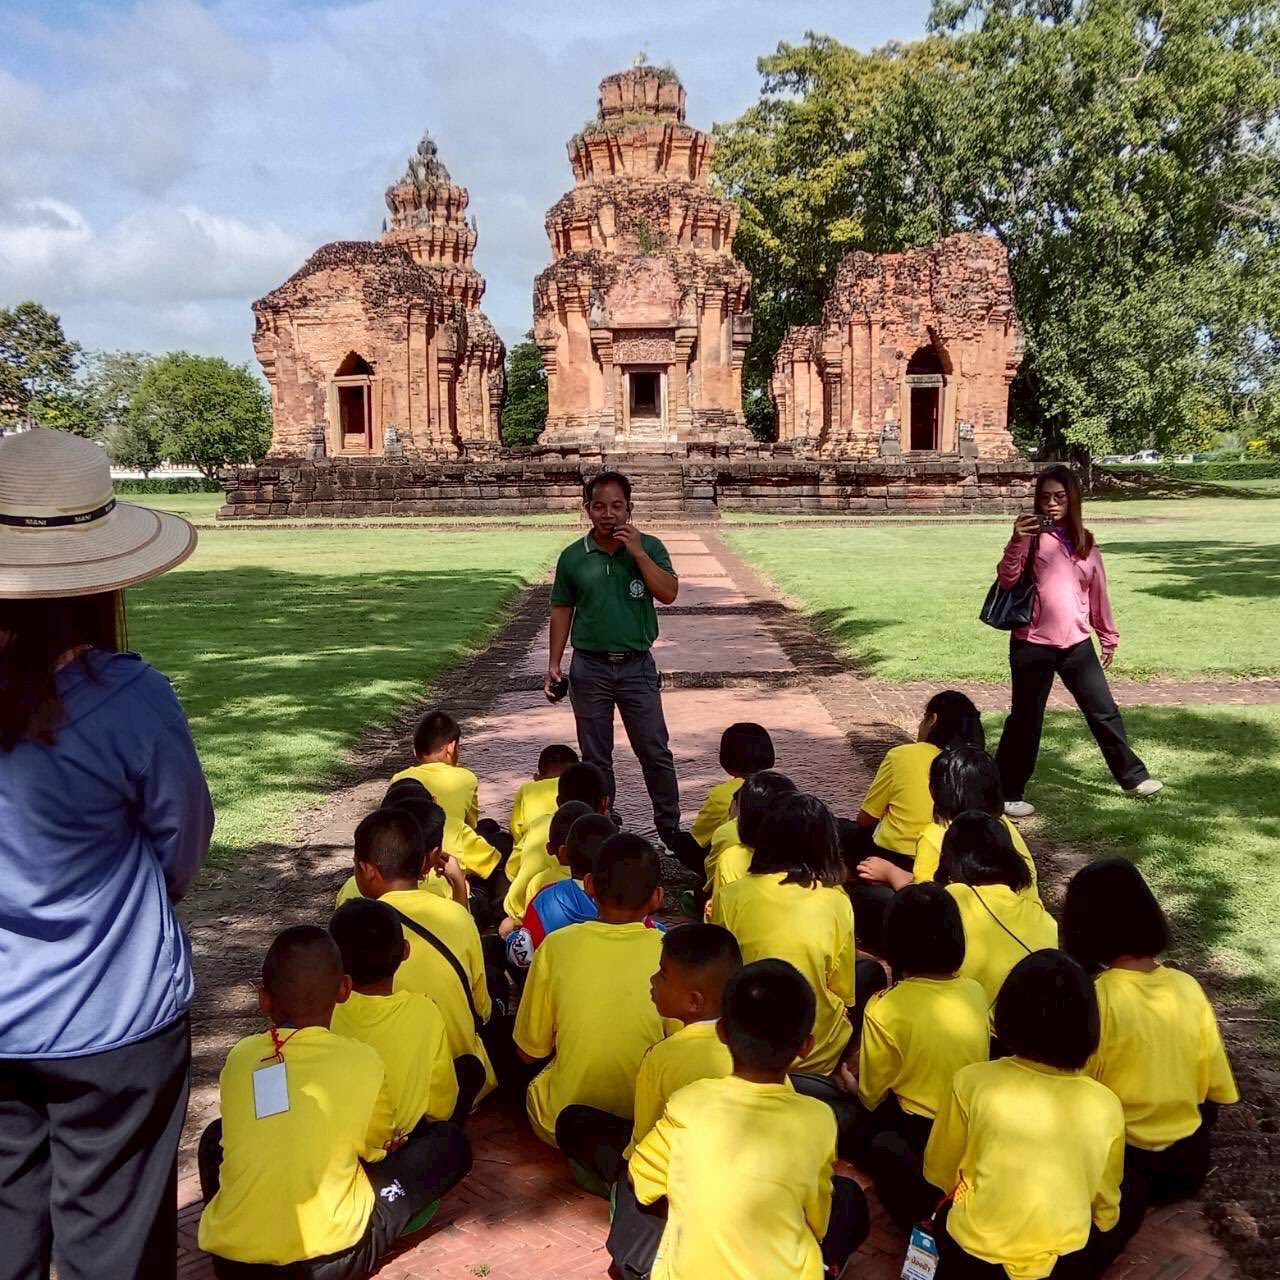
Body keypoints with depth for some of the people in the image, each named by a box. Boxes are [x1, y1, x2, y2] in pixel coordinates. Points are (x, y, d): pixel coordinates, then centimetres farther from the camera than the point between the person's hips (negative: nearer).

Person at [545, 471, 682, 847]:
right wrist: (554, 663, 4)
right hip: (590, 667, 1)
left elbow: (669, 593, -13)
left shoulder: (649, 547, -1)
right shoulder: (573, 556, 1)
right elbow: (562, 611, 7)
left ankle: (670, 826, 15)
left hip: (637, 665, -1)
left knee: (655, 751, 2)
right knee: (595, 756, 10)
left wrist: (637, 552, -17)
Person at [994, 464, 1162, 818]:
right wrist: (1016, 541, -32)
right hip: (1033, 645, -4)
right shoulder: (1032, 536, -5)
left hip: (1077, 644, 5)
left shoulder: (1085, 542, 9)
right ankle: (1007, 793, 14)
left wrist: (1108, 637, 21)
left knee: (1104, 712, 14)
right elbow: (1006, 580, -19)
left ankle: (1132, 776, 31)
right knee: (1026, 720, 3)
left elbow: (1097, 592, 17)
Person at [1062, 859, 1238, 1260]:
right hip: (1189, 1164, 6)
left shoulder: (1094, 998, -26)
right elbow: (1214, 1092, 1)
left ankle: (1123, 1204, 3)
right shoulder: (1188, 988, -10)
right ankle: (1135, 1197, 13)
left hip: (1120, 1164, -6)